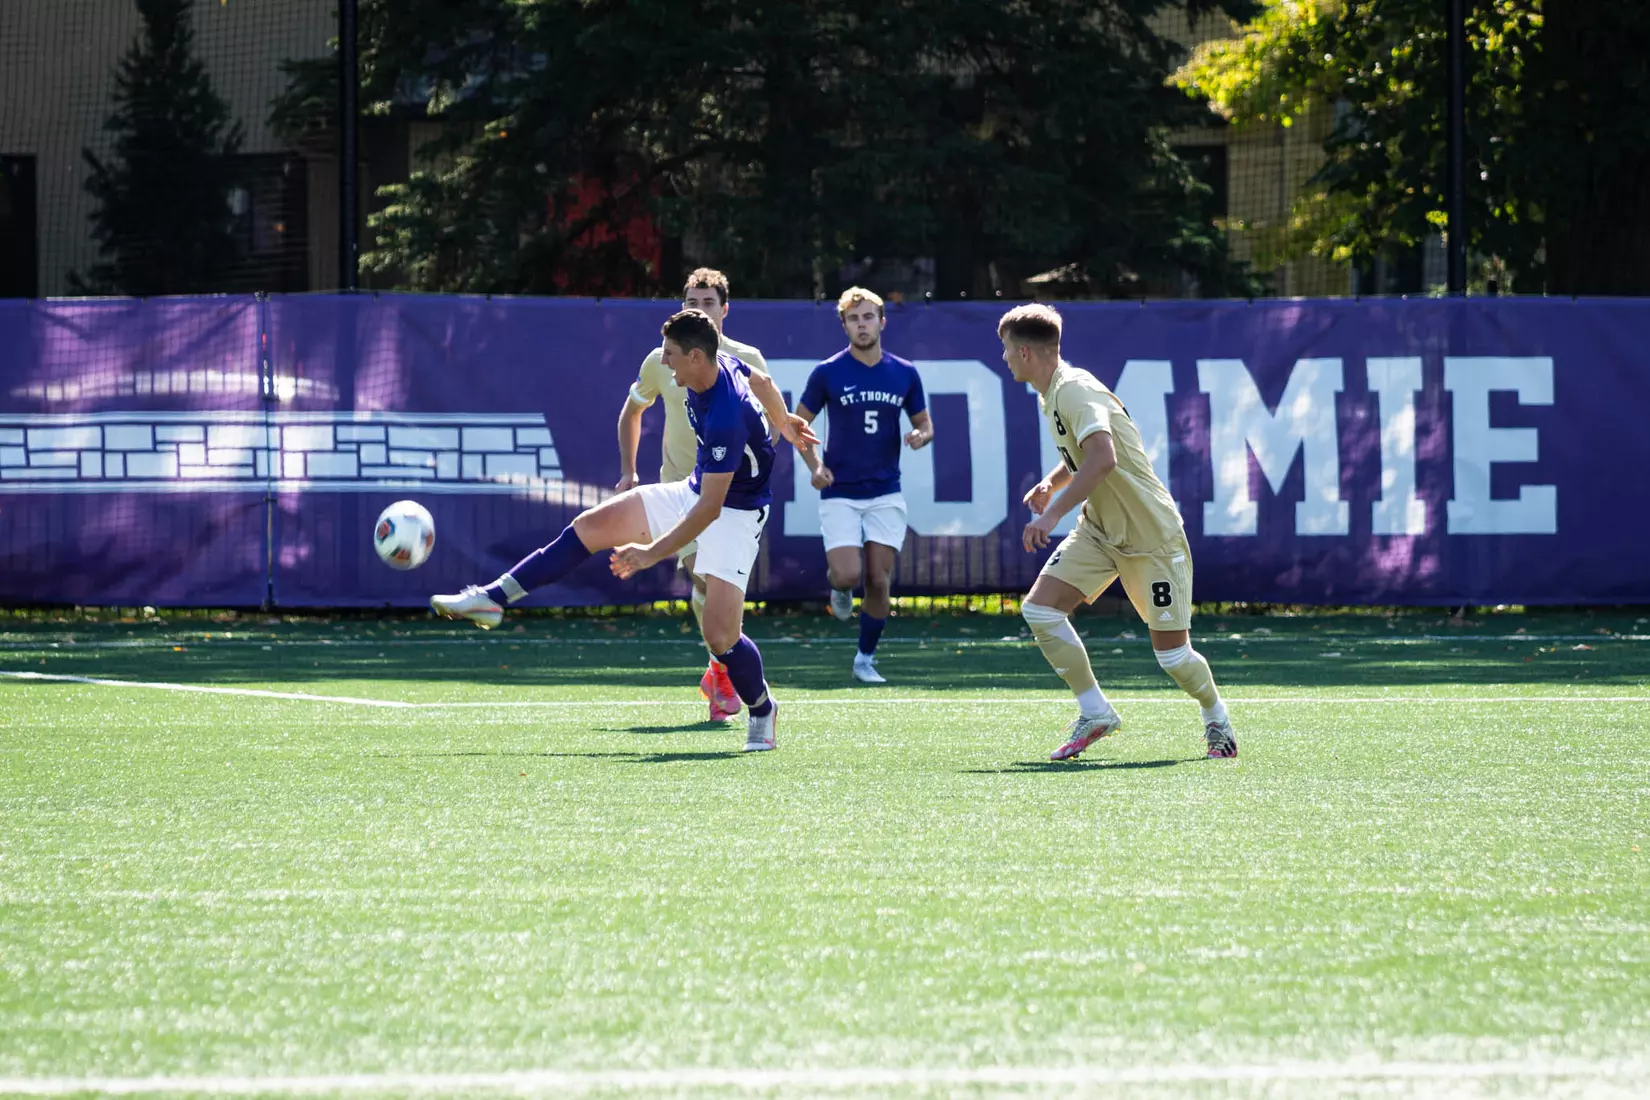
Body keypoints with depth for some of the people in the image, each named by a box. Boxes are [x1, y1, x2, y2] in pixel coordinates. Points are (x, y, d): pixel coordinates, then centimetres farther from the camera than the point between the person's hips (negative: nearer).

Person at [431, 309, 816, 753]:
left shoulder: (726, 419, -36)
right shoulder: (720, 363, -10)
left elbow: (709, 508, -33)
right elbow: (762, 382, 14)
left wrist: (654, 553, -31)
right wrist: (783, 421, 34)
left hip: (735, 513, -9)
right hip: (696, 491, 9)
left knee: (720, 634, -16)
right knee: (591, 526, 0)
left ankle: (762, 710, 14)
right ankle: (493, 598, 2)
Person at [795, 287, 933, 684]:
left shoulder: (905, 374, 2)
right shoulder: (828, 373, -5)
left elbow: (924, 423, 13)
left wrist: (921, 436, -11)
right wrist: (814, 465, -11)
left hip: (885, 493, 2)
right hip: (839, 494, -2)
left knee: (880, 581, -1)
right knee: (848, 574, -17)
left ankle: (865, 659, 15)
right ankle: (840, 589, 21)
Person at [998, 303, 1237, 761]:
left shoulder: (1075, 391, -22)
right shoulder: (1052, 394, 8)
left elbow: (1103, 458, -38)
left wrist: (1053, 512, -38)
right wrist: (1051, 483, 7)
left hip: (1151, 534, -9)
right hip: (1099, 529, 9)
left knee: (1172, 653, -4)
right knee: (1039, 609, -9)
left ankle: (1216, 717, 26)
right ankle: (1095, 712, 1)